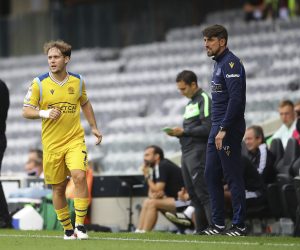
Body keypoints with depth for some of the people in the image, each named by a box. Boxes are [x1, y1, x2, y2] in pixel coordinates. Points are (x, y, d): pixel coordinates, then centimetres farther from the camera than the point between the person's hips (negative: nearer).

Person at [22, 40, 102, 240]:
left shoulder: (78, 81, 2)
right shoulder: (39, 83, -5)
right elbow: (26, 111, -3)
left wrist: (94, 127, 17)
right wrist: (44, 113, -20)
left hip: (75, 140, 0)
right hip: (51, 144, 0)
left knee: (79, 176, -22)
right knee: (58, 188, 5)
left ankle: (80, 225, -15)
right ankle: (68, 229, 22)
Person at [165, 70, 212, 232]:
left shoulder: (204, 100, -8)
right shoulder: (190, 103, 20)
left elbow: (207, 129, -16)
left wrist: (184, 131, -12)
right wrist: (178, 133, 4)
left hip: (198, 153, -9)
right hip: (187, 153, 9)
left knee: (204, 194, -13)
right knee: (194, 195, 8)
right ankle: (201, 231, 11)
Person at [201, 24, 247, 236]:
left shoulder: (231, 63, -12)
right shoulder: (219, 63, 18)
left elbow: (236, 98, -21)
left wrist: (224, 129, -22)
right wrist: (217, 129, 17)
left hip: (229, 131, -10)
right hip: (217, 129, 10)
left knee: (233, 177, -6)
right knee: (212, 176, 10)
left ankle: (239, 225, -2)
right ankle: (218, 224, 15)